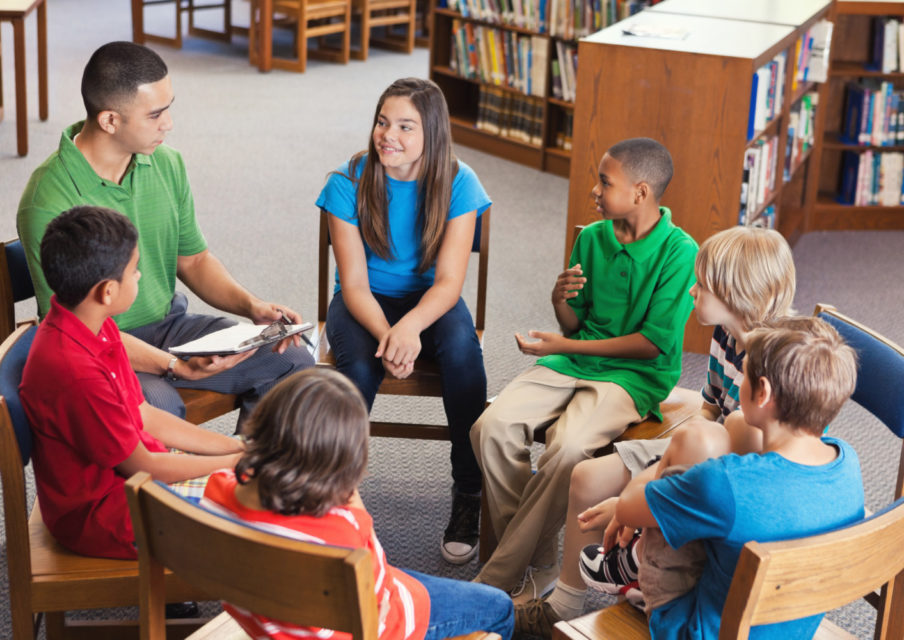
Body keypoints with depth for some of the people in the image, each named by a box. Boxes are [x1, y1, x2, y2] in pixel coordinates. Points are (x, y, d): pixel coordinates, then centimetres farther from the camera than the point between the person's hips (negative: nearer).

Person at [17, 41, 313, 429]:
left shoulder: (166, 164, 1)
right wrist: (173, 366, -31)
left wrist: (251, 306, -6)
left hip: (170, 324, 7)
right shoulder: (48, 203, -21)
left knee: (294, 362, -7)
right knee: (158, 406, -37)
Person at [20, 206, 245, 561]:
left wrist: (237, 447, 2)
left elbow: (146, 417, 7)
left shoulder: (99, 329, -1)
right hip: (100, 516, -10)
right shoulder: (75, 372, -32)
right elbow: (140, 466, -22)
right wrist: (234, 462, -12)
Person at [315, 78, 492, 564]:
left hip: (429, 301, 0)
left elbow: (448, 281, -17)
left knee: (461, 349, -33)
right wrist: (385, 335, -34)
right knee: (359, 365, -34)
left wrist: (410, 326, -37)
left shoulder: (457, 183, -12)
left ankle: (469, 496, -21)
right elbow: (354, 283, -15)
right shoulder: (349, 182, -13)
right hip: (365, 304, 0)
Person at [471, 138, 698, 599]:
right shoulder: (591, 238, 6)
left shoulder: (680, 252, -12)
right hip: (574, 362, 6)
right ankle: (538, 566, -9)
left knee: (567, 447, -33)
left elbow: (654, 343, -15)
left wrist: (566, 346, -13)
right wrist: (560, 301, -10)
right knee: (492, 427, -19)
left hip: (636, 375, -6)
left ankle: (495, 583, -19)